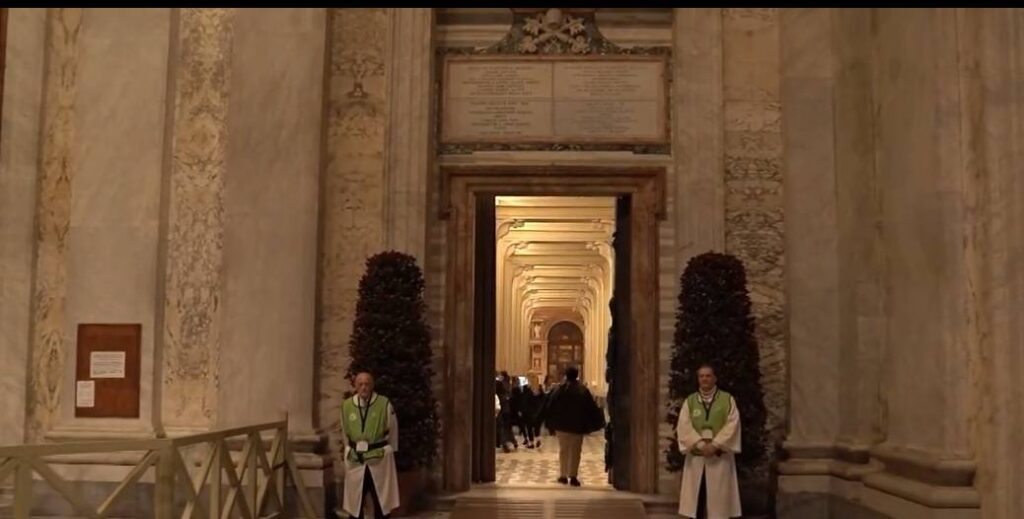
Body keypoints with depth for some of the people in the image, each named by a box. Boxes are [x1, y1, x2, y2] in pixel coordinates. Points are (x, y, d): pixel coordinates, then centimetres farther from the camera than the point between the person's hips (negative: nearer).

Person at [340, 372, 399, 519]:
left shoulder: (384, 404, -12)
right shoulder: (347, 405, -4)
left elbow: (393, 431, 2)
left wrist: (389, 451, 10)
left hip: (379, 458, -2)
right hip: (355, 460, 2)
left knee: (381, 500, 9)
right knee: (354, 500, 9)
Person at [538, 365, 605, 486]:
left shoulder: (560, 390, -5)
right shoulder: (583, 390, -5)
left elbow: (550, 407, -2)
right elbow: (592, 407, -6)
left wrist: (550, 423, 9)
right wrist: (598, 421, 6)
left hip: (562, 425, 1)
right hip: (578, 426, 0)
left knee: (563, 450, 12)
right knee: (575, 451, 5)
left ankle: (564, 475, 11)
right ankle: (573, 476, -2)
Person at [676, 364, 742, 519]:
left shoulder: (727, 400, 5)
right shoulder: (689, 401, 9)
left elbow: (732, 425, -6)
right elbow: (684, 427, -2)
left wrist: (714, 445, -16)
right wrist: (700, 444, -16)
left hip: (720, 457, -1)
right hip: (696, 456, 2)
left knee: (719, 498, -1)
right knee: (696, 497, 1)